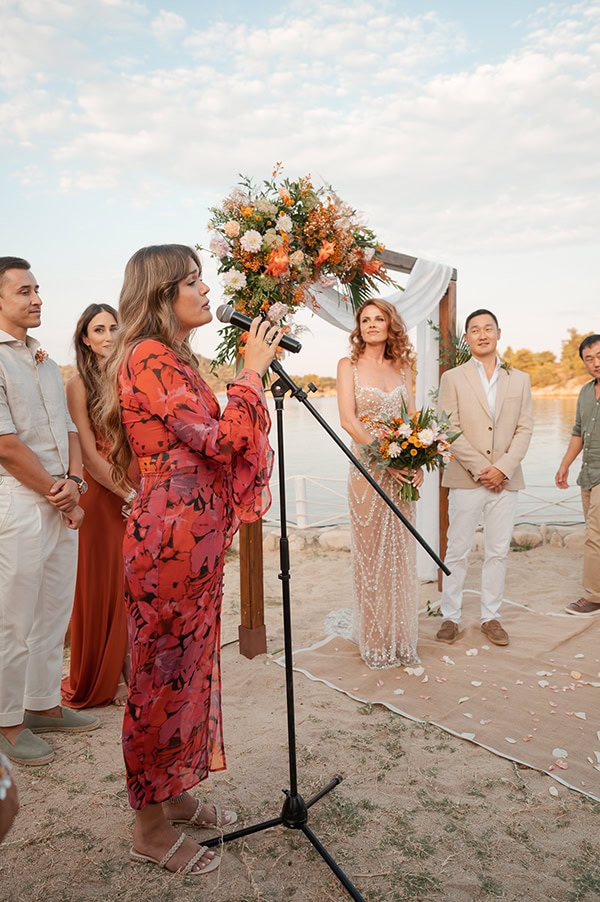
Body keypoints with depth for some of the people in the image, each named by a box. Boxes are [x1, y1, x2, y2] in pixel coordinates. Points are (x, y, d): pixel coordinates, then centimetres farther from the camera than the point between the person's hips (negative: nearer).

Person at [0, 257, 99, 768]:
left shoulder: (45, 362, 17)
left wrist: (72, 481, -1)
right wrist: (57, 493, -8)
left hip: (62, 504, 8)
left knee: (54, 612, 15)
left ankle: (45, 705, 30)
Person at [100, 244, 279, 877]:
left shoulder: (174, 359, 16)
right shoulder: (148, 358, -15)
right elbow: (218, 438, -20)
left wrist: (254, 372, 15)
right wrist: (253, 370, -11)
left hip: (195, 537, 10)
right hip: (169, 538, -10)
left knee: (188, 666, 18)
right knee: (165, 670, 3)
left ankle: (173, 793, 37)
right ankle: (151, 826, 23)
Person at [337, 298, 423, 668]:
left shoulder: (402, 368, 12)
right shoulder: (349, 366, 0)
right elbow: (348, 419, -10)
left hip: (401, 469, 4)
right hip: (368, 468, -4)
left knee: (401, 553, 9)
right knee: (371, 553, 3)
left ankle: (402, 639, 22)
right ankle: (375, 641, 16)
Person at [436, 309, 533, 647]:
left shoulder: (520, 379, 10)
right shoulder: (453, 378, 2)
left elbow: (525, 429, 4)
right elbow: (449, 431, -5)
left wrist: (503, 467, -9)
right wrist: (480, 468, -12)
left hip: (506, 479, 3)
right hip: (466, 479, -2)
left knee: (498, 553, 9)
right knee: (457, 552, 3)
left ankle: (492, 616, 21)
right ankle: (450, 617, 15)